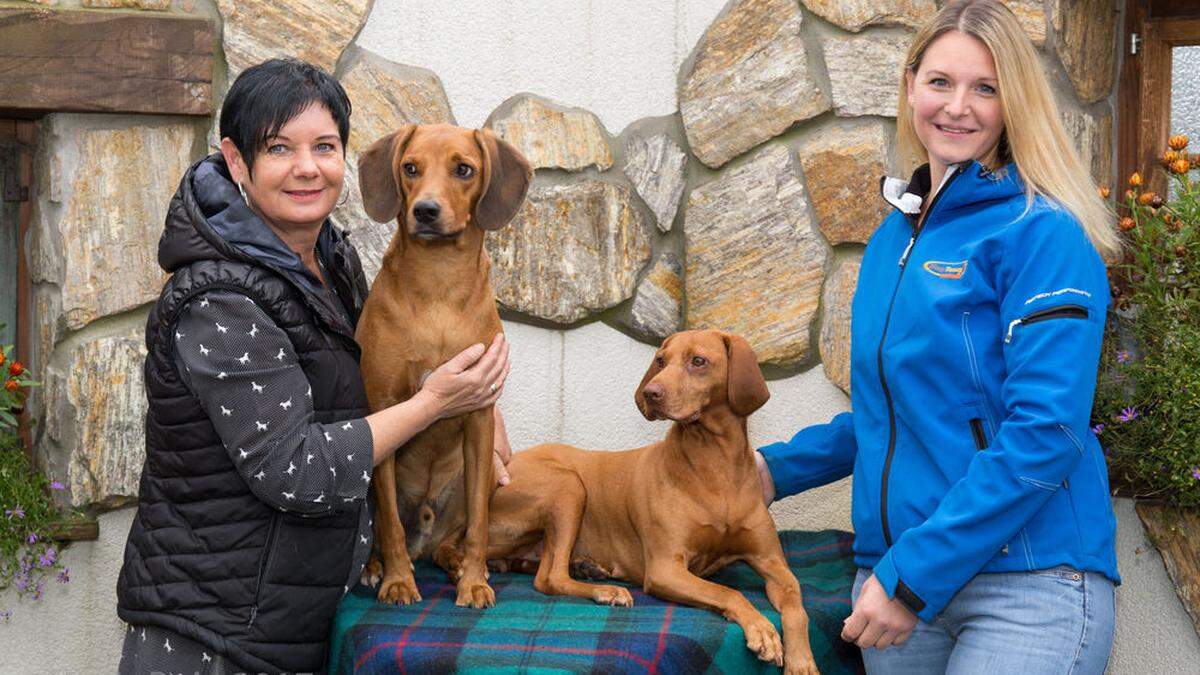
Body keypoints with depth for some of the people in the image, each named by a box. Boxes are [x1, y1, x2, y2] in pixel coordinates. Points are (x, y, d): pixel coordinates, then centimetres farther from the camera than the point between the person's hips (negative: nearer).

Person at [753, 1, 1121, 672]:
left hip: (1029, 582, -6)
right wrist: (781, 467, 21)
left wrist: (915, 575, -18)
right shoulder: (893, 238, 13)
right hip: (897, 574, 6)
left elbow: (1045, 431, -17)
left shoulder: (1042, 233, -9)